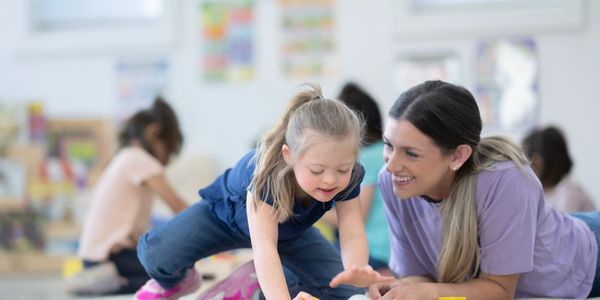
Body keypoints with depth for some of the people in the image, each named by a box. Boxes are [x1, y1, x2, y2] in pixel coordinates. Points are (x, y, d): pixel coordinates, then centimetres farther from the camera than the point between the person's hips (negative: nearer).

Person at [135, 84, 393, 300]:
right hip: (230, 212, -3)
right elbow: (263, 246, -54)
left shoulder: (347, 178, -32)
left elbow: (353, 235, -38)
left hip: (289, 230, 4)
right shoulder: (266, 173, -45)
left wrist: (356, 270, -62)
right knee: (156, 254, -27)